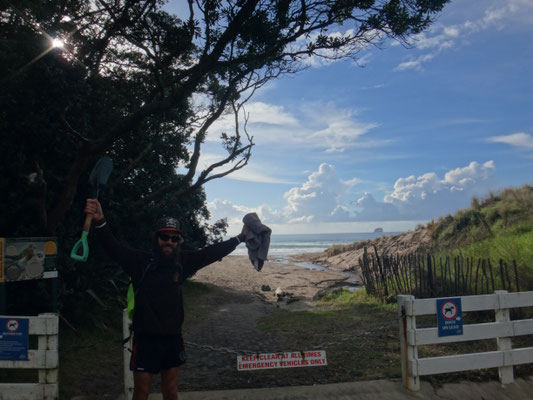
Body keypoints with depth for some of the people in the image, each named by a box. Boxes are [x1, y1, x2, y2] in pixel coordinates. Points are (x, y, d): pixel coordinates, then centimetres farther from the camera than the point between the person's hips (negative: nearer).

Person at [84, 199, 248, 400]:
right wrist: (100, 222, -40)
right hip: (146, 338, -3)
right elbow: (114, 248, -23)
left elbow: (212, 252, 7)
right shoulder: (141, 261, -10)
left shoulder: (182, 262, 1)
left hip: (173, 338, 4)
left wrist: (240, 237, 8)